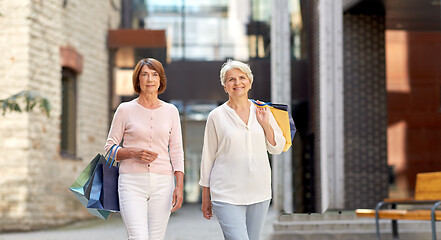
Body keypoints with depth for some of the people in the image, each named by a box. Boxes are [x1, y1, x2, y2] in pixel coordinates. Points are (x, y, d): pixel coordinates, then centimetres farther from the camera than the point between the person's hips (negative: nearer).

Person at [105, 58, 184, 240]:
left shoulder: (171, 111, 10)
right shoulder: (125, 110, 4)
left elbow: (176, 152, 10)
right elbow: (109, 148, 7)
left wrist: (179, 186, 0)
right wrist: (134, 153, -12)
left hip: (162, 183, 2)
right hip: (132, 183, -2)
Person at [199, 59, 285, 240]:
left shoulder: (262, 112, 9)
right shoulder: (217, 116, 0)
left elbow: (277, 148, 12)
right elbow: (208, 157, 4)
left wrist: (265, 124, -4)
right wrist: (206, 197, 5)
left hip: (259, 193, 4)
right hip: (227, 196, -4)